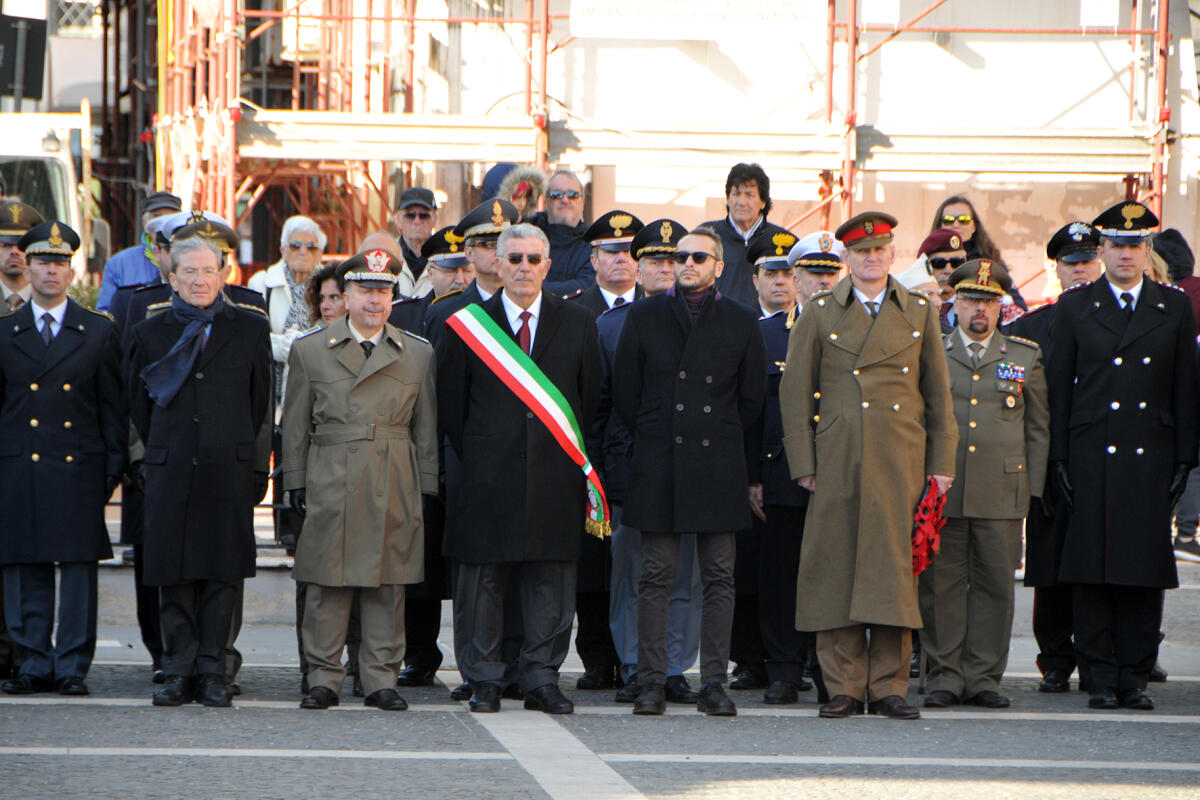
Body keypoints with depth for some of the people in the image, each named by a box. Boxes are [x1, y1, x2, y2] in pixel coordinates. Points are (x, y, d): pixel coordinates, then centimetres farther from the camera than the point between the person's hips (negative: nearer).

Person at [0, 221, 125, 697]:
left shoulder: (99, 332, 9)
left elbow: (113, 407, 8)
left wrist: (113, 467, 1)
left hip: (79, 470, -1)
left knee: (79, 568, -2)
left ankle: (73, 667, 2)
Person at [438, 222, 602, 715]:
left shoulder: (576, 324, 9)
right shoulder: (468, 325, 5)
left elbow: (590, 399, 12)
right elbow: (450, 404, 8)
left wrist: (574, 461, 8)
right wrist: (474, 459, 6)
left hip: (555, 476, 1)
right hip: (488, 479, -1)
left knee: (550, 580, 2)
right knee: (483, 579, 0)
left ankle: (541, 679, 8)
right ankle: (484, 680, 7)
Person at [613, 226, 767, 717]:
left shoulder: (741, 323, 6)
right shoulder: (645, 317, 7)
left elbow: (751, 399, 12)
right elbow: (624, 391, 10)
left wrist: (722, 441, 12)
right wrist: (652, 441, 10)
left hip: (718, 467, 0)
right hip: (659, 468, 0)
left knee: (719, 578, 0)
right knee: (656, 575, -1)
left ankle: (714, 683, 3)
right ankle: (652, 682, 2)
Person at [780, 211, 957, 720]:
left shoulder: (919, 313, 12)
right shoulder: (820, 314, 7)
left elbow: (937, 392, 15)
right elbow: (795, 391, 6)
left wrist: (942, 462, 9)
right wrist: (803, 463, 0)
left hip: (902, 461, 1)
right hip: (838, 460, -1)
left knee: (895, 566, -3)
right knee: (837, 566, -2)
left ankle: (889, 686, 3)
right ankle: (844, 686, 3)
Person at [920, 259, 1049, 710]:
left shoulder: (1026, 357, 11)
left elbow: (1038, 429, 13)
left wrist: (1033, 488, 5)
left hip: (1003, 494, 1)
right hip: (940, 492, -1)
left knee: (995, 585, 1)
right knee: (940, 584, -1)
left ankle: (983, 678, 7)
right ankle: (944, 677, 5)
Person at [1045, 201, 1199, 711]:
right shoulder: (1074, 308, 7)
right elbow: (1058, 387, 5)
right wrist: (1059, 458, -2)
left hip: (1152, 458, 1)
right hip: (1092, 456, -1)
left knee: (1147, 568, 0)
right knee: (1092, 571, -2)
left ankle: (1135, 677, 6)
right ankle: (1100, 678, 2)